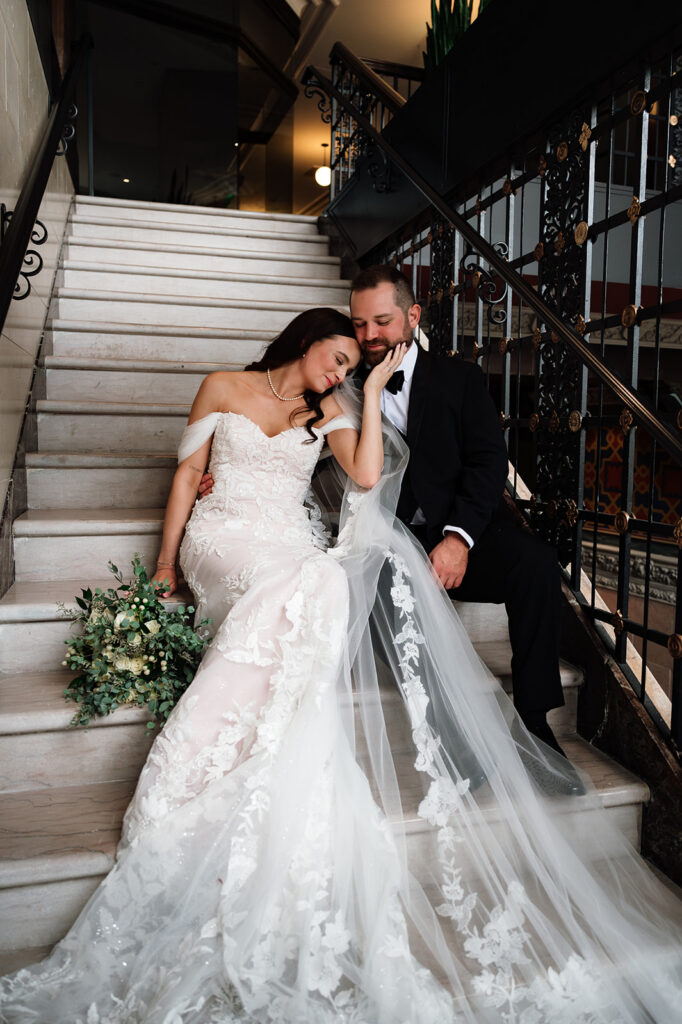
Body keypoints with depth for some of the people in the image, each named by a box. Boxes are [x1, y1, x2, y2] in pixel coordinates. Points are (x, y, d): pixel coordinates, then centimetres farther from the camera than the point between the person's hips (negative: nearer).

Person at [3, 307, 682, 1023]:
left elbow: (367, 475, 2)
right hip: (224, 537, -2)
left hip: (294, 547, 3)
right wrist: (163, 567, 4)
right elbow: (187, 473, 12)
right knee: (308, 583, -37)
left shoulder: (331, 411, 20)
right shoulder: (223, 388, 15)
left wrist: (371, 393, 7)